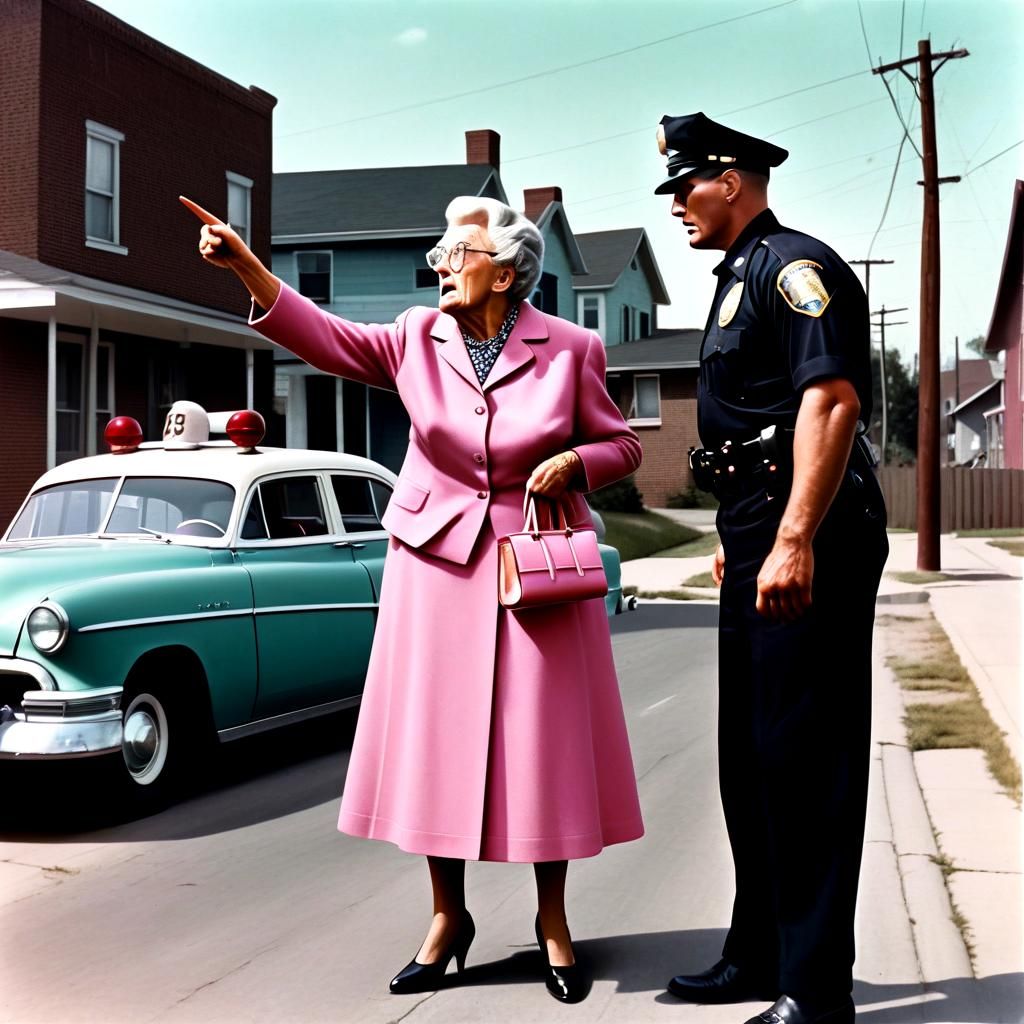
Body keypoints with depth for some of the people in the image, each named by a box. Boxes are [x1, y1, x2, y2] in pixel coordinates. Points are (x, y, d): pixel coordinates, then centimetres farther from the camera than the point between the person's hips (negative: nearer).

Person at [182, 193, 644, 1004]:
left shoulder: (569, 349, -3)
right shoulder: (419, 337, 2)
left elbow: (622, 444, 4)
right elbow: (327, 337, -9)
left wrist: (574, 462, -16)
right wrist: (244, 265, -18)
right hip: (437, 558, 2)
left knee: (542, 739, 3)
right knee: (435, 739, 5)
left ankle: (553, 919, 20)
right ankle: (449, 916, 22)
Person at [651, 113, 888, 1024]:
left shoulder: (794, 265, -10)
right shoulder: (741, 279, 21)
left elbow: (832, 400, -23)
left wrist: (794, 542, -30)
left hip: (806, 542, -11)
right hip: (760, 540, 11)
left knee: (805, 758, -5)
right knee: (750, 753, 15)